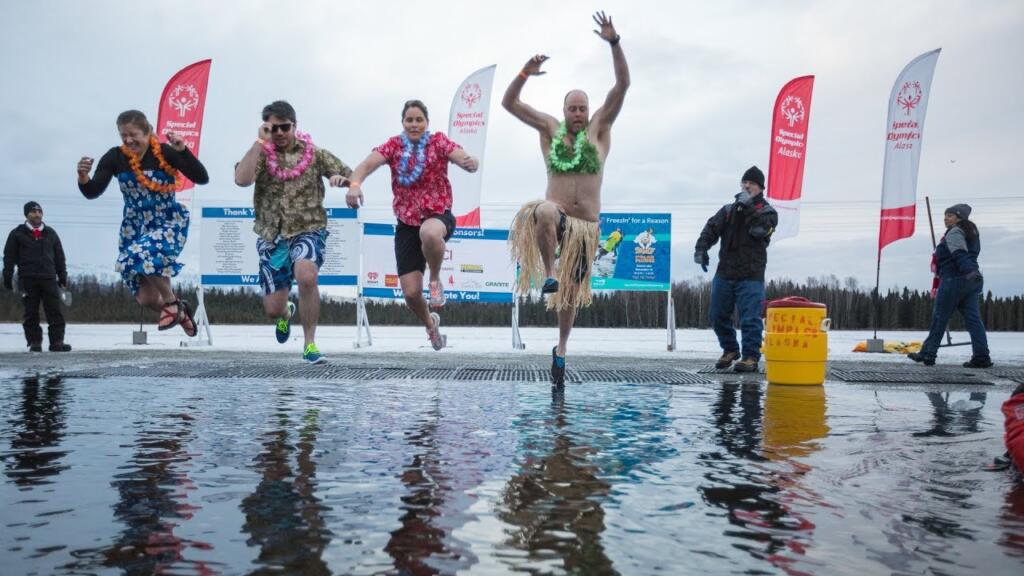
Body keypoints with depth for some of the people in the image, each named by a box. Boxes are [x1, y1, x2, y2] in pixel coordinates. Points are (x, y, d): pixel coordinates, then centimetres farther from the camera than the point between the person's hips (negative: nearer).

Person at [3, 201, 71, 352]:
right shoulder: (17, 234, 7)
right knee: (31, 314, 1)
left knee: (55, 312, -5)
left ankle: (57, 341, -4)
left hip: (49, 279, 2)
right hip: (28, 280, -2)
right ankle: (34, 342, 6)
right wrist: (7, 279, -2)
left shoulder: (51, 233, 15)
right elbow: (9, 258, 4)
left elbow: (59, 257, 17)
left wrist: (63, 278, 12)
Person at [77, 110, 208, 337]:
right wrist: (83, 177, -30)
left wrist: (183, 150, -32)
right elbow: (92, 193, -9)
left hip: (169, 222, -4)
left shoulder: (164, 152, -15)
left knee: (143, 255, -37)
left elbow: (202, 178, -21)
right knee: (147, 299, 1)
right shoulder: (115, 157, -7)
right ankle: (179, 312, 34)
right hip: (135, 226, 4)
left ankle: (171, 302, -11)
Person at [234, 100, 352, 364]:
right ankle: (286, 313, 45)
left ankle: (309, 344, -16)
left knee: (306, 276, -34)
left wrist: (342, 179, -17)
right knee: (272, 310, 3)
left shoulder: (315, 154, 5)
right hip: (272, 236, 2)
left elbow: (351, 177, 6)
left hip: (308, 230, -2)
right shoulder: (260, 154, 5)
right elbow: (241, 179, -16)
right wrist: (260, 142, -14)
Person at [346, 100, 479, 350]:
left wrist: (470, 162, -44)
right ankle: (430, 323, 30)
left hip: (439, 215, -2)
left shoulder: (439, 142, -3)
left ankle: (435, 280, -11)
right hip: (406, 223, 2)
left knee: (429, 233, -42)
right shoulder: (394, 145, 1)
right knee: (411, 293, -4)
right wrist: (355, 184, -37)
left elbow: (464, 158, -18)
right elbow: (368, 163, -15)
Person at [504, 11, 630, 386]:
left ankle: (561, 348, 32)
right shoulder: (549, 128, 5)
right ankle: (547, 273, -25)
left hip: (587, 225, 1)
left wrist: (614, 43, -19)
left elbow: (623, 85, -7)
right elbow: (509, 103, -1)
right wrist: (525, 74, -18)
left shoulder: (599, 129, 3)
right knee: (544, 210, -40)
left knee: (571, 291, 11)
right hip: (556, 218, -1)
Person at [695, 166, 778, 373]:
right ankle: (730, 350, 27)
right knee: (718, 316, 9)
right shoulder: (728, 210, 15)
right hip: (724, 273, 4)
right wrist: (701, 249, -14)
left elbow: (760, 229, -16)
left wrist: (748, 207, -18)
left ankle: (751, 357, 1)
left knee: (750, 318, -9)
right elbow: (711, 229, 2)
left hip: (751, 276, -4)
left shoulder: (767, 212, 5)